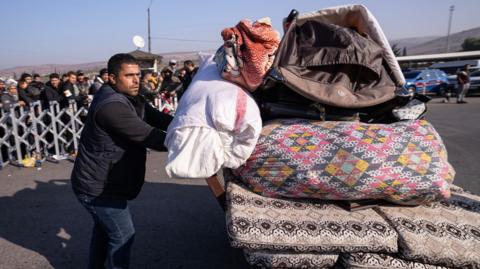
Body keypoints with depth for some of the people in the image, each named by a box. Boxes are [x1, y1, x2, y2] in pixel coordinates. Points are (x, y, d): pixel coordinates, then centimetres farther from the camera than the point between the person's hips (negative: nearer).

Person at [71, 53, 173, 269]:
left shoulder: (129, 97, 3)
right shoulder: (111, 105, -29)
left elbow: (156, 117, -6)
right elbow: (147, 136, -32)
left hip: (102, 181, 10)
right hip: (97, 187, -10)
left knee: (104, 228, 27)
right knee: (122, 235, 3)